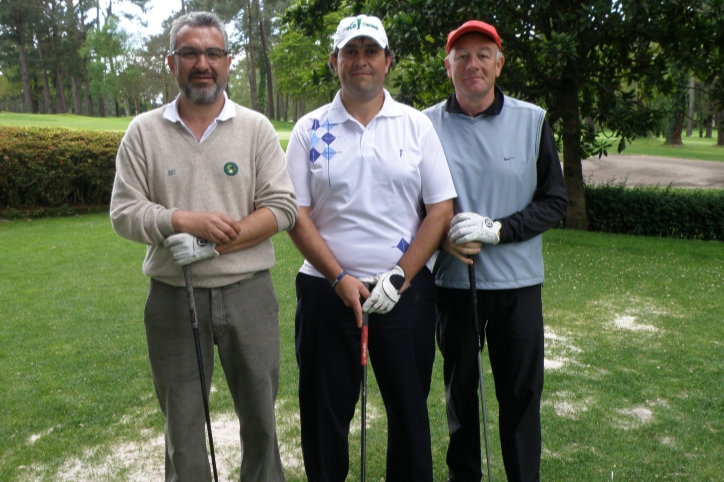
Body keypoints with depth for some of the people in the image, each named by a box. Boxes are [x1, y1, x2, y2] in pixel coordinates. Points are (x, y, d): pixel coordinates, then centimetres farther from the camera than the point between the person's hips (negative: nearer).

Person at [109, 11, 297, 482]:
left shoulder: (256, 127, 1)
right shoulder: (144, 131, 3)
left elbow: (282, 206, -6)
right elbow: (124, 211, -1)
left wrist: (215, 244, -17)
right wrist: (185, 220, -18)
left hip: (248, 292, 0)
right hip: (173, 297, 1)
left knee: (260, 412, 14)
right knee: (182, 423, 14)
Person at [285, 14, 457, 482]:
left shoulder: (416, 125, 3)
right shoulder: (310, 130, 3)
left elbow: (441, 210, 0)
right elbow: (296, 214, -1)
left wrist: (399, 278, -9)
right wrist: (339, 278, -11)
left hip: (405, 292, 0)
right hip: (327, 292, 0)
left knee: (410, 409, 12)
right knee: (325, 412, 10)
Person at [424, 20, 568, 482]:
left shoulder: (532, 121, 0)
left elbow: (555, 202, 0)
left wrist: (496, 229, -15)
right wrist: (444, 237, -13)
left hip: (517, 282, 0)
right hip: (453, 280, 0)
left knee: (521, 392, 10)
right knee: (460, 388, 15)